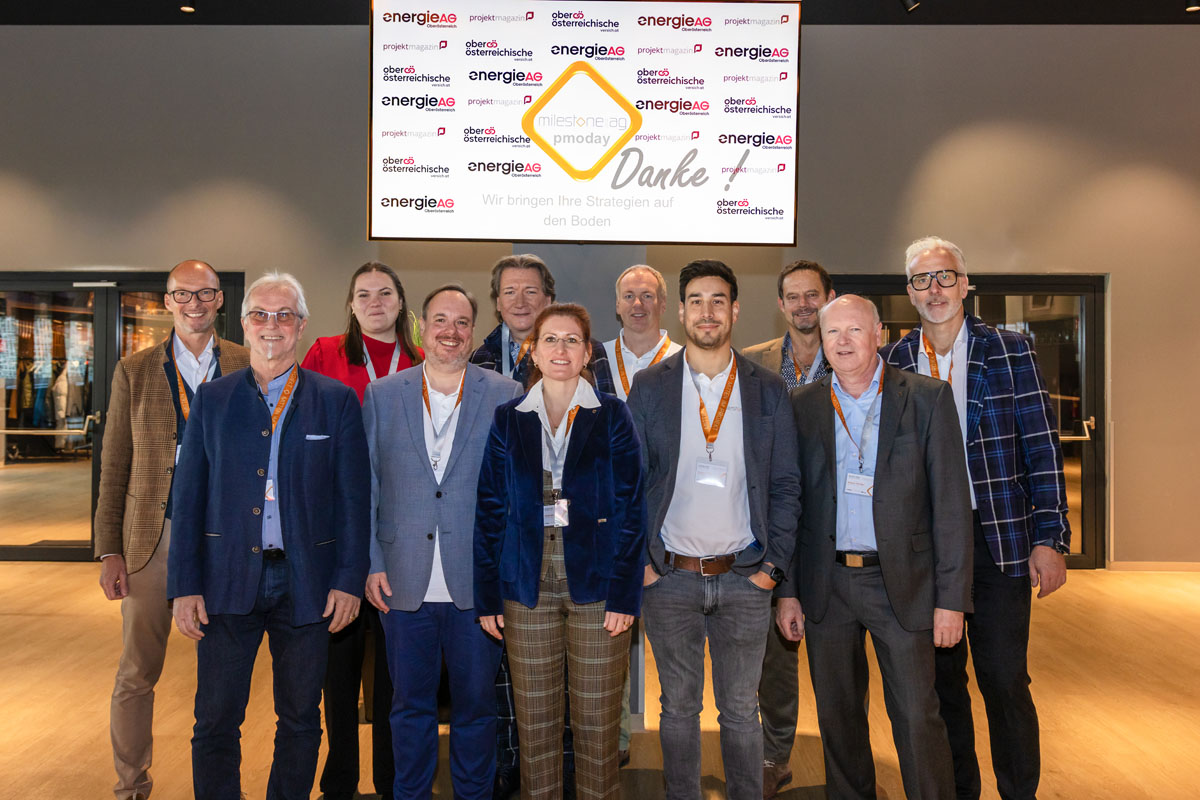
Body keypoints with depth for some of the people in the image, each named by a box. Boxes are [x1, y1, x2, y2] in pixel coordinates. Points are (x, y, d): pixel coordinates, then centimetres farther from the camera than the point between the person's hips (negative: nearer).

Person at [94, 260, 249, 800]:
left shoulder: (248, 368, 3)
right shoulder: (134, 371, 5)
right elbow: (113, 468, 5)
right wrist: (109, 551, -1)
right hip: (152, 538, 0)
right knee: (137, 673, 8)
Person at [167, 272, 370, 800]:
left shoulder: (337, 401, 2)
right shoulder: (212, 399, 6)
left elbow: (354, 498, 0)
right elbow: (187, 497, 5)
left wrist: (349, 580, -5)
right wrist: (184, 585, -1)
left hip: (308, 586, 0)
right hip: (228, 579, 1)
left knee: (300, 721, 12)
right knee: (216, 722, 7)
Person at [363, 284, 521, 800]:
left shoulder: (507, 396, 0)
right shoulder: (381, 395, 5)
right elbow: (366, 487, 7)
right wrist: (372, 564, 1)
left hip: (478, 583, -1)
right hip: (404, 583, 1)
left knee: (477, 704, 11)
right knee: (411, 704, 15)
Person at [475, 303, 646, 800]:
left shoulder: (611, 415, 2)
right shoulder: (508, 419, 7)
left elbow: (630, 507, -1)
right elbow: (490, 511, 7)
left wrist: (624, 594, -8)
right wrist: (487, 595, 2)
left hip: (595, 581, -1)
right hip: (528, 586, 2)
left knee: (597, 721, 6)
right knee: (535, 721, 9)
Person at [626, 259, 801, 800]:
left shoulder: (768, 390, 4)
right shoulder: (649, 388, 2)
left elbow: (786, 486, 4)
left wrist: (773, 564, -3)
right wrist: (639, 562, -4)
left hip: (745, 578, 0)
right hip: (670, 576, 0)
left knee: (741, 710, 11)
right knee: (679, 707, 12)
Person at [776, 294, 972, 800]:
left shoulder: (927, 398, -2)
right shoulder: (802, 406, 4)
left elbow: (951, 504, -4)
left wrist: (952, 598, -8)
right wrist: (787, 590, 3)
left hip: (901, 582, -2)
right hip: (826, 583, 3)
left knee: (917, 716, 2)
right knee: (837, 715, 14)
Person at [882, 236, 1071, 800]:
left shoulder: (1010, 351, 0)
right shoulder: (893, 362, 5)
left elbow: (1040, 448, -2)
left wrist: (1050, 539, -8)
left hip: (998, 539, -2)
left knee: (1004, 680, 1)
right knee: (940, 679, 13)